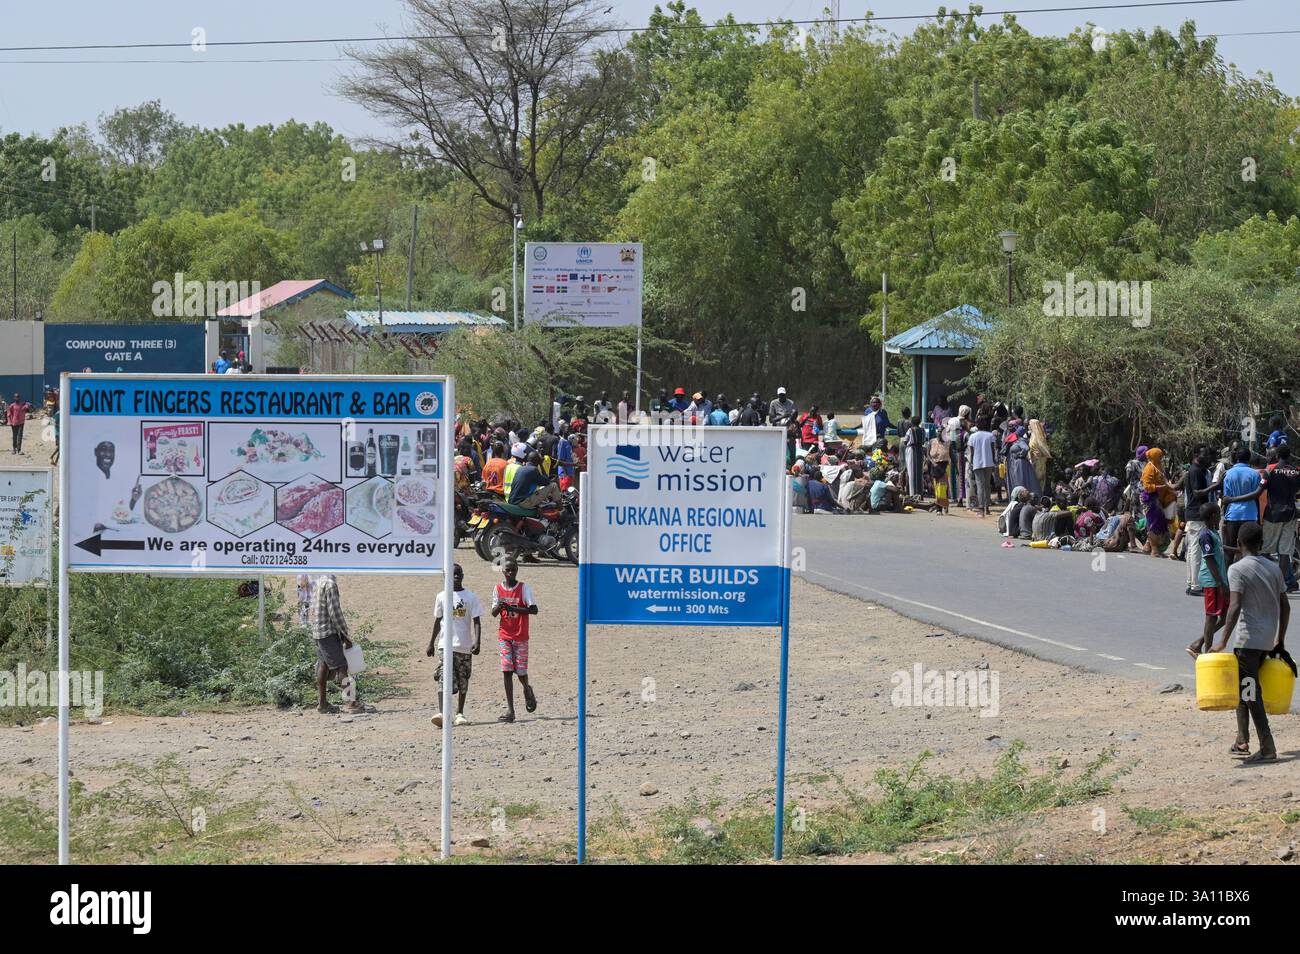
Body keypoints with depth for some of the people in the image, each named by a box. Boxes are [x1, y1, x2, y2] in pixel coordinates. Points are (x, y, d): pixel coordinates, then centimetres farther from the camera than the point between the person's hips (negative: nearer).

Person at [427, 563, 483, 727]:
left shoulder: (470, 597, 3)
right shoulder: (441, 597, 7)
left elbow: (476, 621, 0)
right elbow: (437, 621, 15)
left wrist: (477, 641, -13)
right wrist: (431, 644, 15)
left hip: (464, 646, 1)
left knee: (463, 682, 7)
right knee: (444, 679, -15)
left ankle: (460, 714, 18)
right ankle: (442, 714, -25)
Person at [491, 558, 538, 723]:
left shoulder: (524, 588, -4)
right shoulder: (497, 589, 5)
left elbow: (534, 610, -10)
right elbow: (494, 613, 7)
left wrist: (513, 608, -21)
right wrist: (498, 606, -17)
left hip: (520, 637, -2)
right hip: (504, 636, 2)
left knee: (521, 671, -2)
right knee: (506, 671, -6)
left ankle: (527, 689, 34)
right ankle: (510, 711, -7)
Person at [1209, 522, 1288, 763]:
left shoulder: (1237, 569, -10)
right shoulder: (1274, 569, 10)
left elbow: (1235, 607, -21)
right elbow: (1285, 607, 12)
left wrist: (1223, 642, -22)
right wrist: (1280, 640, 20)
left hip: (1247, 638, -7)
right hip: (1267, 640, 7)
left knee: (1250, 692, -5)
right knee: (1245, 687, 21)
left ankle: (1268, 748, -11)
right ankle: (1242, 741, 20)